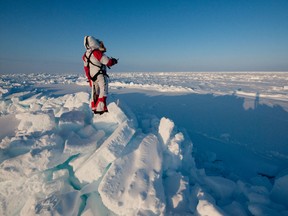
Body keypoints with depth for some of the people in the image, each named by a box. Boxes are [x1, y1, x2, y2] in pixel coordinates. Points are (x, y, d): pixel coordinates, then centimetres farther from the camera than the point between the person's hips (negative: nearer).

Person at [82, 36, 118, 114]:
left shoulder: (85, 55, 6)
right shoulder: (97, 52, -17)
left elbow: (86, 67, 14)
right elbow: (108, 62, -15)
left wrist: (89, 78, 23)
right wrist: (114, 61, 6)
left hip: (92, 76, 8)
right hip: (100, 76, -8)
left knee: (95, 92, 17)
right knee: (103, 91, -3)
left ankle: (94, 108, 27)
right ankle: (101, 109, -7)